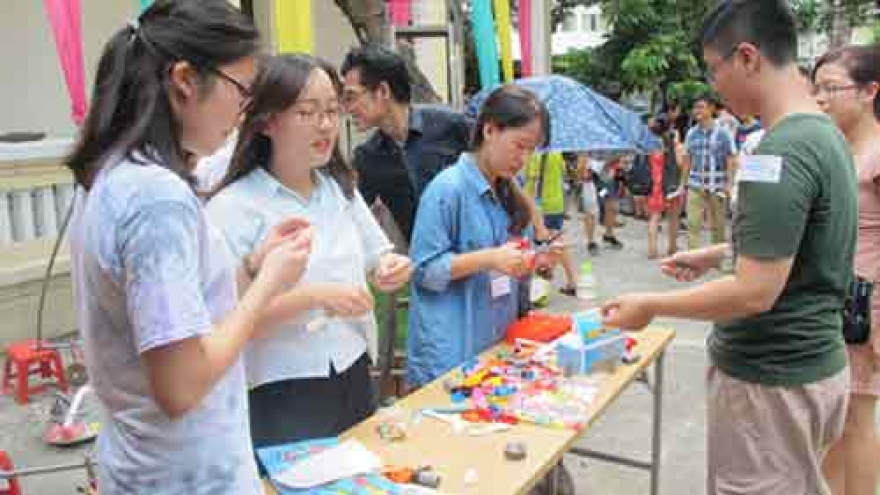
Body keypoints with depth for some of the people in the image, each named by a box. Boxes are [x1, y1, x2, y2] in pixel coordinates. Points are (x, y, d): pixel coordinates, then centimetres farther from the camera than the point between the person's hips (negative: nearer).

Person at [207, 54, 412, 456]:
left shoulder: (340, 187, 6)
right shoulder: (233, 206, -15)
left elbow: (376, 255, 14)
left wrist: (389, 269, -7)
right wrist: (312, 297, -26)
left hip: (353, 376, 6)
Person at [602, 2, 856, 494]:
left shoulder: (781, 152, -25)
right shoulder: (826, 133, 6)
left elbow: (755, 292, -27)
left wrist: (651, 305, -15)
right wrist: (718, 253, 19)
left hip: (772, 379, -9)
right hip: (815, 361, 9)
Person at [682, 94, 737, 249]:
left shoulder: (723, 133, -3)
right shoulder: (691, 133, 6)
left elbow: (731, 160, -4)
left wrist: (729, 184, -11)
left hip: (717, 186, -2)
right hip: (695, 186, 2)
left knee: (717, 225, 9)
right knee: (692, 224, -6)